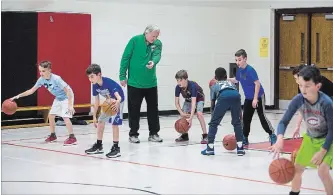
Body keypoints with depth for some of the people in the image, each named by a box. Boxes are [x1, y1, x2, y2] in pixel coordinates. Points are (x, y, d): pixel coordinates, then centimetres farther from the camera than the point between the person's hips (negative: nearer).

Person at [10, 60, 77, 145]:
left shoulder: (56, 79, -33)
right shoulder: (41, 79, -13)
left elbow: (68, 91, -30)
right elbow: (31, 90, -3)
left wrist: (70, 105, -34)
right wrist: (18, 96, -11)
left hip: (67, 97, -8)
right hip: (58, 98, 8)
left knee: (65, 116, -20)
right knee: (51, 115, 9)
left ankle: (72, 138, -14)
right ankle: (53, 135, 26)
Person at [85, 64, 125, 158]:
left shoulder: (109, 82, -35)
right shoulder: (95, 85, -13)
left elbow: (119, 97, -47)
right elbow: (96, 101, -2)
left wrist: (117, 103, -70)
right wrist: (94, 116, 2)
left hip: (118, 102, -8)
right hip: (109, 103, 8)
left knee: (114, 122, -17)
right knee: (100, 121, 11)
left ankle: (116, 148, -11)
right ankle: (99, 146, 24)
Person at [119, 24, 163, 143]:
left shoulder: (158, 44, -2)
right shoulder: (135, 40, -11)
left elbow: (157, 56, -20)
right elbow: (125, 58, -8)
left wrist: (153, 62, -44)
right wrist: (122, 76, -9)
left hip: (151, 83, 3)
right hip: (134, 83, -3)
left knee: (153, 109, 8)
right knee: (134, 110, 4)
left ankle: (153, 133, 19)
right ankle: (133, 134, 14)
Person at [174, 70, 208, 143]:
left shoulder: (192, 85, -40)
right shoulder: (178, 87, -25)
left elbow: (193, 103, -45)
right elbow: (176, 103, -16)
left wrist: (190, 118, -52)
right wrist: (182, 113, -31)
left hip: (199, 98, -5)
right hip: (188, 99, 5)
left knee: (199, 113, -26)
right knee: (184, 114, -6)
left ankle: (205, 136, -21)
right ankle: (185, 135, 13)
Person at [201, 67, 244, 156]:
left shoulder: (214, 86, 37)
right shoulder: (231, 83, 43)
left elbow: (213, 103, 32)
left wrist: (214, 117, 39)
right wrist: (239, 116, 40)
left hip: (223, 97, -2)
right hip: (235, 96, 2)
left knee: (213, 123, 14)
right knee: (237, 122, 22)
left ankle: (210, 148, 12)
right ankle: (240, 148, 18)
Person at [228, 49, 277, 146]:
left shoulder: (250, 70, -23)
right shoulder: (239, 70, 0)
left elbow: (257, 83, -24)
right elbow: (236, 80, 19)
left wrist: (255, 99, -26)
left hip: (258, 96, -7)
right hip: (248, 98, 7)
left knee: (262, 117, -8)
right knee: (246, 118, 5)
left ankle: (272, 136, 5)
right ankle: (245, 139, 13)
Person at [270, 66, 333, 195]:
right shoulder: (298, 100, -24)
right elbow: (284, 122, -20)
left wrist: (322, 152, -25)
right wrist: (280, 139, -40)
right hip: (310, 138, 5)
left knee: (323, 171, -22)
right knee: (297, 168, 10)